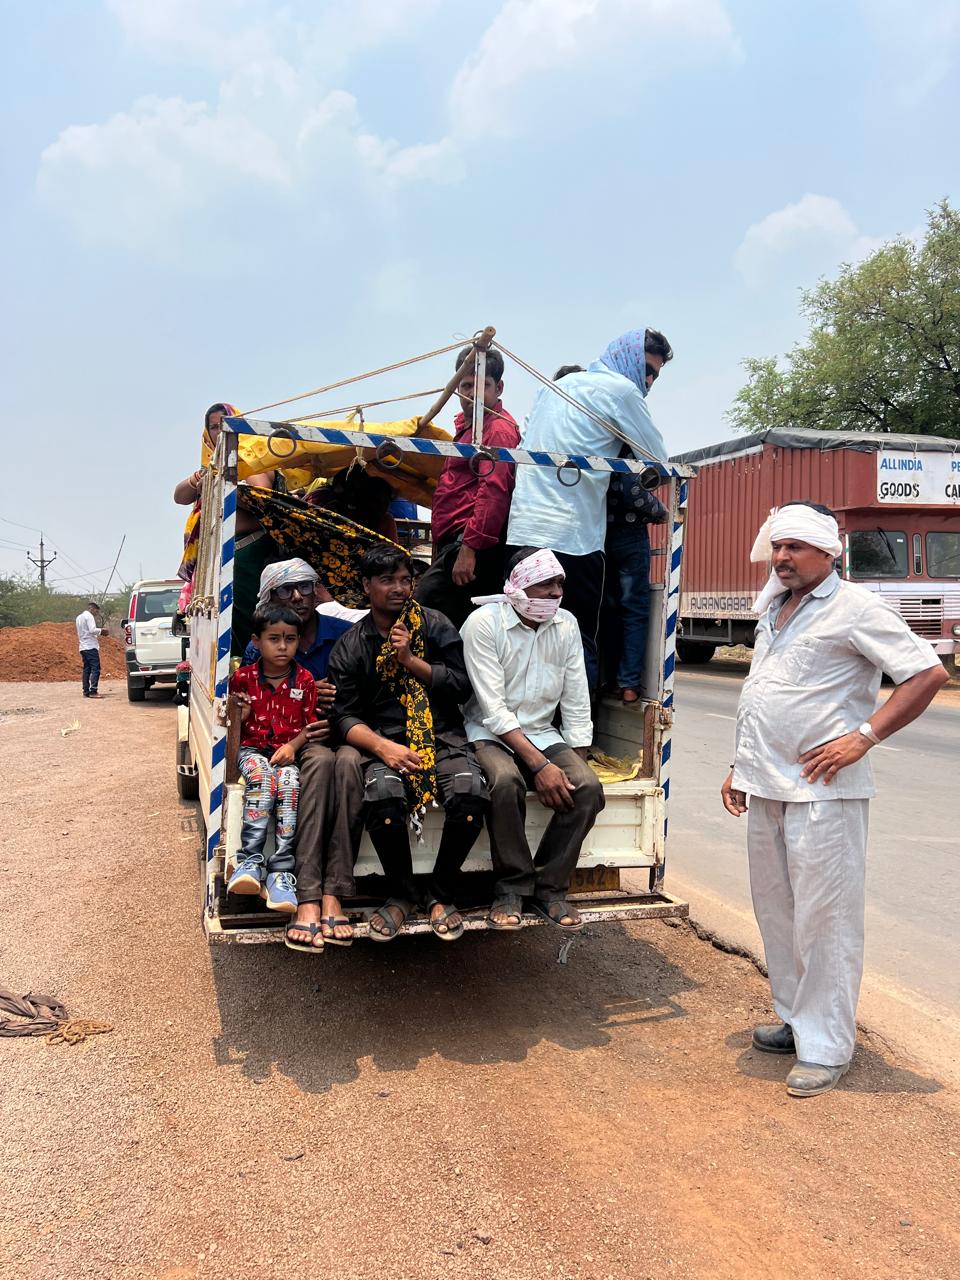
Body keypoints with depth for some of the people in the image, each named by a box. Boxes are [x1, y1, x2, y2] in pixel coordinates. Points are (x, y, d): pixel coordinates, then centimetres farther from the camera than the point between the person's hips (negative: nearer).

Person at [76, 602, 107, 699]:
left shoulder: (79, 617, 19)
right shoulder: (89, 616, -9)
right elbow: (92, 630, -21)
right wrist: (101, 630, -3)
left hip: (83, 647, 9)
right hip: (91, 647, -9)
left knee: (86, 670, 10)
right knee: (95, 669, -10)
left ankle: (86, 691, 8)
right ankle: (93, 691, -16)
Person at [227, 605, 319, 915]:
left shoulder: (305, 680, 4)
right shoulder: (243, 678, 4)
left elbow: (311, 724, 5)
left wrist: (292, 745, -14)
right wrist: (240, 715, -12)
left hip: (288, 751, 0)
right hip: (253, 749, 0)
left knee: (289, 783, -34)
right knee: (261, 777, -36)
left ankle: (281, 872, -36)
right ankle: (250, 861, -37)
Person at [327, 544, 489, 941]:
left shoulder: (435, 625, 11)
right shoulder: (350, 646, 10)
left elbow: (461, 686, 4)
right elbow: (346, 715, 1)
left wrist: (410, 660, -5)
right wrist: (384, 747, -17)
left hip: (441, 737, 1)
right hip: (384, 741, 0)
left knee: (470, 792, -31)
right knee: (383, 795, -34)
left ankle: (442, 894, -5)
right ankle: (402, 893, -5)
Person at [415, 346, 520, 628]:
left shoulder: (498, 428, -7)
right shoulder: (468, 425, 26)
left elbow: (494, 489, -20)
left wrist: (470, 547, -25)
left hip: (474, 544, -11)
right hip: (461, 541, 11)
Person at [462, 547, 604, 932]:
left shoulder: (567, 625, 1)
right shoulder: (484, 622, -14)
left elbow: (576, 705, 4)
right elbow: (494, 710, -19)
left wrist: (576, 765, -6)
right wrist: (540, 765, -26)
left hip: (542, 733, 5)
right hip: (490, 733, -4)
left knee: (588, 787, -23)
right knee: (506, 781, -36)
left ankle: (550, 886, -7)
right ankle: (511, 887, -15)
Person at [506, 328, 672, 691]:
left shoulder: (556, 385, 22)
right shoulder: (620, 389, 1)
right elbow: (659, 464, 4)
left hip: (520, 531, 7)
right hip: (572, 539, -7)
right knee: (580, 648, -2)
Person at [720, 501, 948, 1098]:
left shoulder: (854, 608, -9)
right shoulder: (773, 612, 16)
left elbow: (930, 673, -14)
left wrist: (863, 737, -18)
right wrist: (741, 766, 19)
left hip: (823, 791, -8)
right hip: (766, 789, 8)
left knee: (824, 919, -1)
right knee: (776, 913, 16)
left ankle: (826, 1047, 11)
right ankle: (795, 1020, 31)